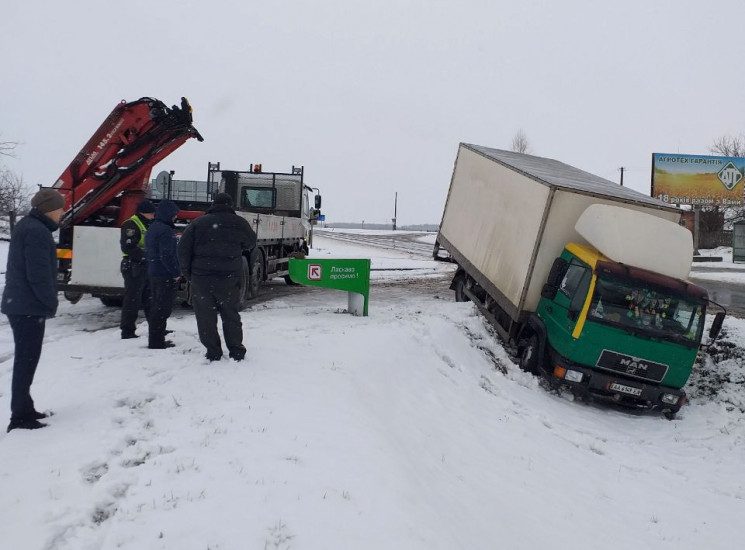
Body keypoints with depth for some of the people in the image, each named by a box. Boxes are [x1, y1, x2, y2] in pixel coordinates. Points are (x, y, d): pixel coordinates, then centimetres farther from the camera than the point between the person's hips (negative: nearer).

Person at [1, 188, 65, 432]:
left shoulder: (27, 226, 15)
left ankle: (24, 409, 26)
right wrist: (51, 303, -12)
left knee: (25, 359, 17)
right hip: (29, 307, -10)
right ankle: (20, 417, 1)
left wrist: (47, 302, 18)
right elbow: (39, 274, -23)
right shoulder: (37, 231, -18)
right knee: (26, 361, -5)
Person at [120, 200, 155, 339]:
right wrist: (144, 256, -25)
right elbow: (127, 247, -22)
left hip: (145, 267, 10)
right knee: (132, 300, -5)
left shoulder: (146, 225, 18)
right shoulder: (131, 225, -13)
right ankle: (127, 331, 1)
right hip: (134, 267, -10)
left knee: (150, 299, 15)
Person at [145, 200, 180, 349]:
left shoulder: (152, 228, 14)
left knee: (156, 307, 16)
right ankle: (157, 342, -2)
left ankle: (155, 340, 24)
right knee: (162, 309, -5)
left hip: (153, 273, 10)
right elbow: (166, 255, -23)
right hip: (166, 275, -10)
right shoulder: (165, 230, -18)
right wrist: (176, 272, -17)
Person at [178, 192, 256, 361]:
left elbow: (183, 249, -1)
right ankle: (236, 352, 15)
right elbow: (251, 243, 18)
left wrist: (187, 273, 8)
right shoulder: (239, 223, 2)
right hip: (229, 278, 1)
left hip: (201, 279, -1)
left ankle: (213, 353, 9)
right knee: (231, 316, 12)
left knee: (206, 317, 7)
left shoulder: (198, 223, 1)